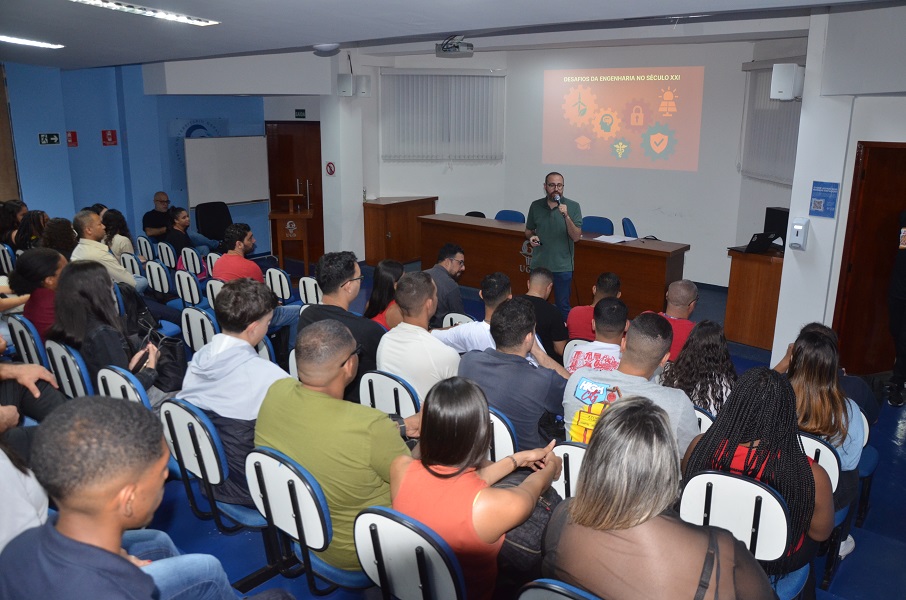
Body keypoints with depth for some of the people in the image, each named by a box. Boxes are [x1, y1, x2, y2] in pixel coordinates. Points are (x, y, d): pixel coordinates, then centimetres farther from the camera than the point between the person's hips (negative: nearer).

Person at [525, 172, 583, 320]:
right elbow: (528, 230, 15)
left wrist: (566, 216, -23)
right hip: (539, 264, 2)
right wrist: (531, 237, -7)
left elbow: (576, 237, -11)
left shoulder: (573, 206, -5)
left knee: (563, 307, 6)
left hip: (562, 266, -2)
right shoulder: (536, 206, 2)